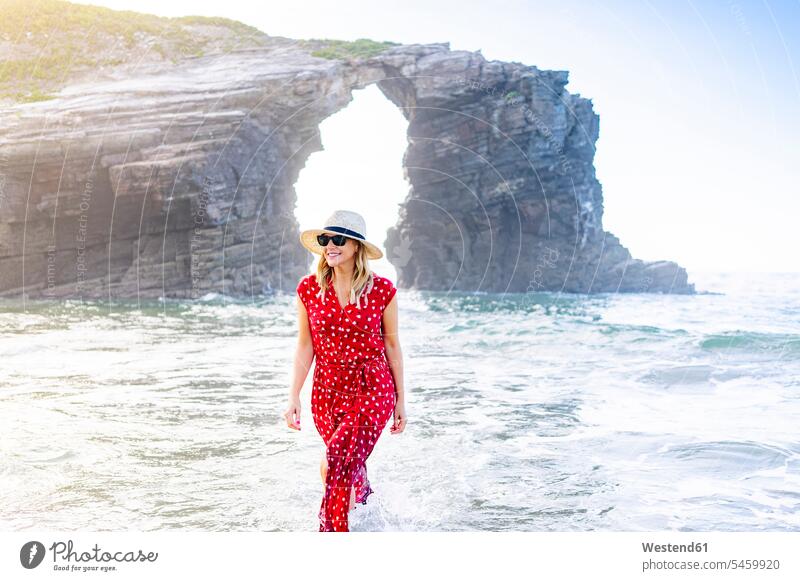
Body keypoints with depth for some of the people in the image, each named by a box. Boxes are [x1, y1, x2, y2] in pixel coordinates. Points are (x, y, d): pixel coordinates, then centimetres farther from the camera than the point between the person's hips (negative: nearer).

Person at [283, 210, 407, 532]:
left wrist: (401, 399, 5)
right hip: (326, 388, 3)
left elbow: (391, 343, 2)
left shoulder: (382, 290, -7)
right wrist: (294, 396, -2)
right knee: (349, 464, 16)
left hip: (372, 387, -3)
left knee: (339, 462, -18)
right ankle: (365, 502, 48)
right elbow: (305, 345, 4)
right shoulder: (309, 288, -1)